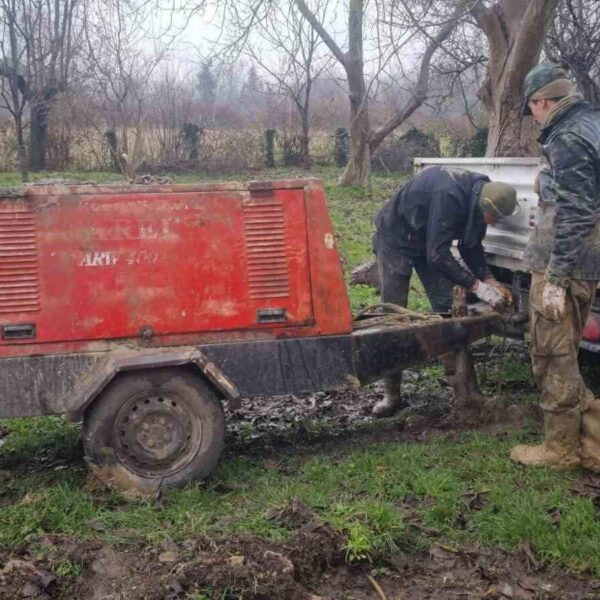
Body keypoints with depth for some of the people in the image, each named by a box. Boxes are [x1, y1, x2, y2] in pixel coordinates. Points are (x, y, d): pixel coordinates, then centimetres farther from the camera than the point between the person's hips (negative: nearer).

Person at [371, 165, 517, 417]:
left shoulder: (477, 196, -11)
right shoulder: (449, 195, -36)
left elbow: (471, 248, 2)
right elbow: (438, 255, -34)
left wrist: (491, 282, -10)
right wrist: (477, 286, -31)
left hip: (430, 241, 7)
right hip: (396, 239, -7)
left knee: (447, 308, -1)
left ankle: (465, 387, 3)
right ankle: (392, 395, 2)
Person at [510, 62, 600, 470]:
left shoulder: (567, 140, -15)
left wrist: (555, 277, -21)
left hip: (562, 266, -10)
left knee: (553, 359, 1)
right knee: (563, 356, 17)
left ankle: (561, 448, 12)